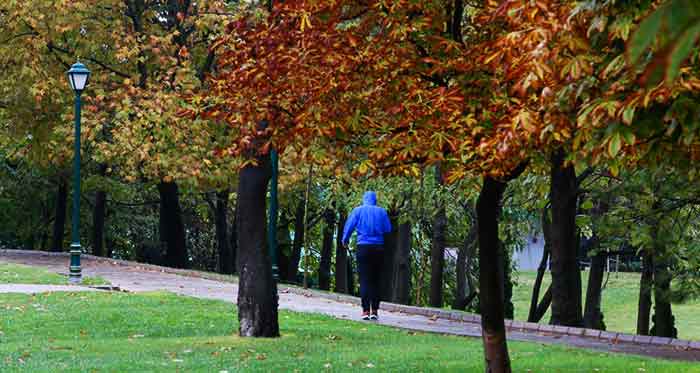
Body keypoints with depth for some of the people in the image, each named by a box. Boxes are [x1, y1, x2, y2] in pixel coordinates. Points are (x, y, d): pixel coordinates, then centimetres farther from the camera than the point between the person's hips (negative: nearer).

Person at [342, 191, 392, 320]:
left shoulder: (358, 210, 2)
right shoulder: (382, 212, 5)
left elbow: (349, 226, -1)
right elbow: (388, 229, 4)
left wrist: (345, 240, 16)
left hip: (363, 247, -1)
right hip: (378, 247, 1)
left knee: (364, 280, -1)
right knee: (376, 280, 7)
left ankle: (366, 310, -9)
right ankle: (374, 311, 4)